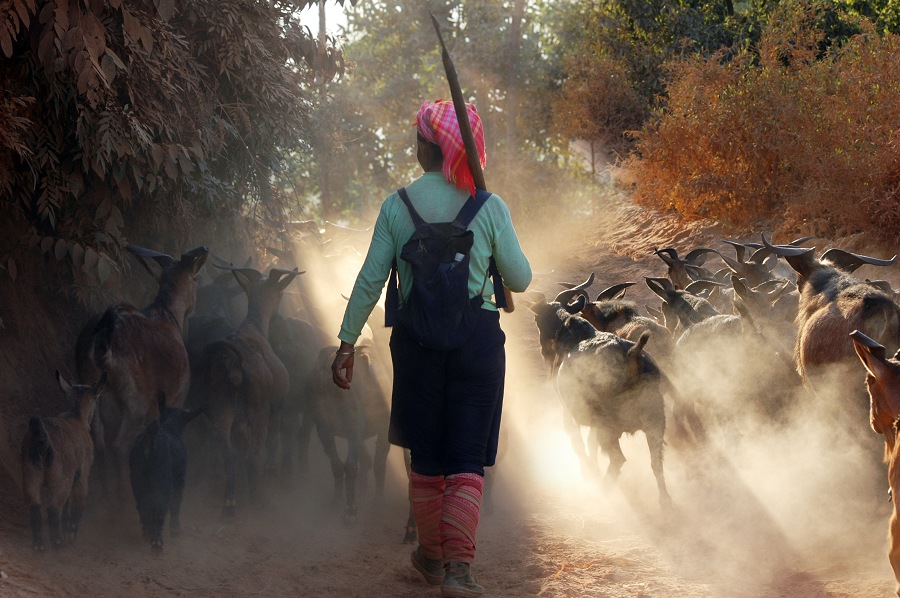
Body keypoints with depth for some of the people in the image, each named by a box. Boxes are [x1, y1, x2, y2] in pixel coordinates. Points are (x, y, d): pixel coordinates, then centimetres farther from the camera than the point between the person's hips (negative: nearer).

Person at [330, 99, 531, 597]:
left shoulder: (397, 206, -1)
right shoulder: (490, 207, -2)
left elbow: (370, 281, -2)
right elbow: (520, 279, 4)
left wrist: (347, 342, 5)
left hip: (417, 338, 1)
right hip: (478, 336, -1)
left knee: (425, 456, 15)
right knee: (467, 460, 2)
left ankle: (431, 556, 28)